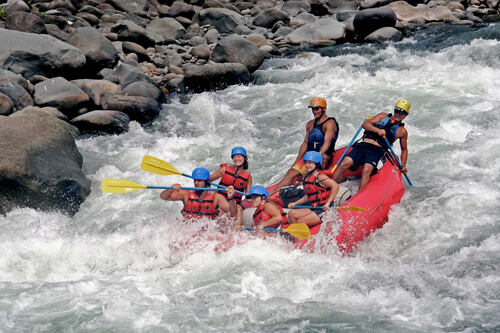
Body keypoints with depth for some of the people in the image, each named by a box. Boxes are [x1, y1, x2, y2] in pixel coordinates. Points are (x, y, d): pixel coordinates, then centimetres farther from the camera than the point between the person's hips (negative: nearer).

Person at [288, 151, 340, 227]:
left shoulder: (319, 176, -14)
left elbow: (335, 186, -25)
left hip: (324, 210, -9)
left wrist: (328, 203, -26)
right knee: (291, 214, 1)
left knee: (300, 222, -20)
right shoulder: (308, 177, 14)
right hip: (314, 208, 9)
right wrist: (295, 203, 15)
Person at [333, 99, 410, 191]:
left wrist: (403, 165, 12)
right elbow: (365, 124, 6)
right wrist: (377, 130, -13)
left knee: (367, 170, -32)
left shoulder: (402, 131, 17)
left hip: (377, 151, -1)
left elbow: (404, 150, 27)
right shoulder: (383, 116, 19)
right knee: (344, 163, -22)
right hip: (362, 146, 1)